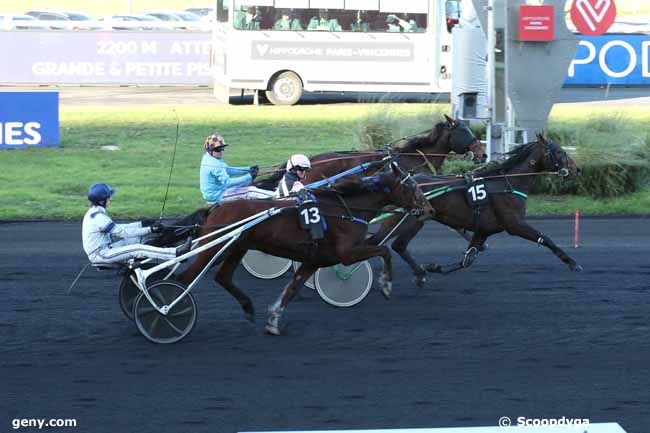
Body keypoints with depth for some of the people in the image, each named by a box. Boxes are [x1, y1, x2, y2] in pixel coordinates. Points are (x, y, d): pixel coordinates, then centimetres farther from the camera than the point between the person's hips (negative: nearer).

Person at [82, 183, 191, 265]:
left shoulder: (94, 213, 10)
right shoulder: (98, 217, -22)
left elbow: (115, 228, 17)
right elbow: (121, 232, -19)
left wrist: (142, 224, 14)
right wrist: (149, 229, -16)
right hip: (99, 255, -10)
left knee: (136, 239, 10)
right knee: (137, 249, -19)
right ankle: (177, 253, -24)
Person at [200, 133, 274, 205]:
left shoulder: (207, 158, 8)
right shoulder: (215, 165, -25)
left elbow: (229, 170, 14)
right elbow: (227, 182, -30)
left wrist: (248, 169, 5)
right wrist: (249, 177, -28)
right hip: (217, 197, -10)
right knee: (250, 191, -9)